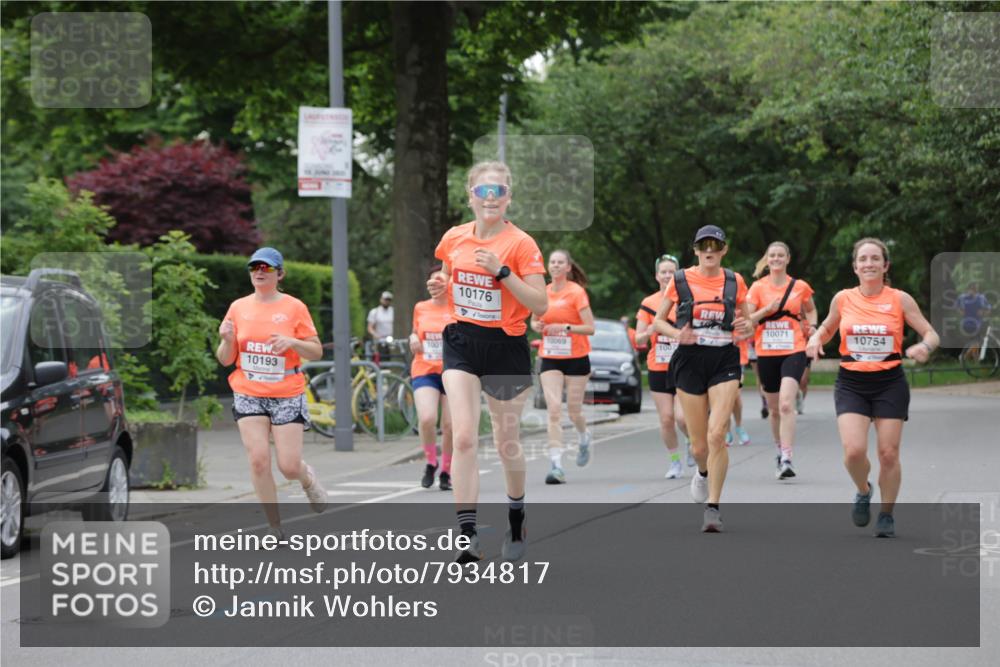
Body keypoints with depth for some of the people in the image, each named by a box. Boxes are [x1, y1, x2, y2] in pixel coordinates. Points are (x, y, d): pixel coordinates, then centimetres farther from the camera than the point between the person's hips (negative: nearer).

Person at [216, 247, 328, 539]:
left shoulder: (294, 307, -2)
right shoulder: (238, 307, 4)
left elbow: (316, 352, -1)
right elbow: (226, 359, 7)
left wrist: (292, 342, -20)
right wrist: (227, 340, -14)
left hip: (287, 395, -2)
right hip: (248, 394, 2)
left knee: (289, 465, -6)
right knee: (258, 459, -11)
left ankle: (307, 477, 32)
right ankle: (276, 528, 2)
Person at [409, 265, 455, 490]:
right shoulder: (420, 308, 9)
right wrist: (413, 339, 3)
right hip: (425, 371, 1)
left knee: (450, 425, -1)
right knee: (427, 419, -19)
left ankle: (446, 472, 18)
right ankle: (431, 462, 5)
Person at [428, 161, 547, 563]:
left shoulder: (521, 244, -10)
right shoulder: (453, 239, 4)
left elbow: (540, 306, -13)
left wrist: (502, 271, -23)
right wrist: (439, 288, -3)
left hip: (506, 348, -2)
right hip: (461, 344, 2)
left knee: (507, 442, 10)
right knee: (463, 438, -14)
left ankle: (516, 525, 35)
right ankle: (468, 535, -17)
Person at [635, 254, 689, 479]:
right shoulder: (648, 304, 5)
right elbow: (638, 339, 4)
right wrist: (651, 330, -16)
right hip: (658, 369, 2)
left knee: (682, 418, -13)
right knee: (666, 419, -1)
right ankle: (675, 462, 14)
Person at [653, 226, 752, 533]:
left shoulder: (735, 282, 5)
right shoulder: (680, 280, 1)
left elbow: (747, 323, 15)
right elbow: (658, 321, 8)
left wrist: (745, 329, -9)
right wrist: (677, 334, -13)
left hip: (724, 361, 0)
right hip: (690, 361, 0)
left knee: (717, 434, -17)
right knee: (699, 444, 4)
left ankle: (713, 506, -10)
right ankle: (704, 473, 41)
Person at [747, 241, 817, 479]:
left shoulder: (800, 286, 4)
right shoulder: (758, 287, 3)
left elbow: (811, 310, 23)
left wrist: (811, 326, 4)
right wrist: (767, 310, -15)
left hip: (793, 352, -2)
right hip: (767, 353, 2)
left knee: (786, 405, -20)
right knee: (774, 408, 13)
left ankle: (786, 459, -24)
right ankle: (780, 450, 35)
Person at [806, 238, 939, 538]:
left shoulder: (900, 300, -3)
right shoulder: (843, 299, 1)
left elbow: (931, 334, 0)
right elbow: (828, 327, 19)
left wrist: (924, 347, -22)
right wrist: (816, 338, -3)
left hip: (890, 383, 0)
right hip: (851, 384, 1)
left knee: (888, 453, 0)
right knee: (854, 451, -16)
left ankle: (886, 514, 20)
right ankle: (863, 491, 17)